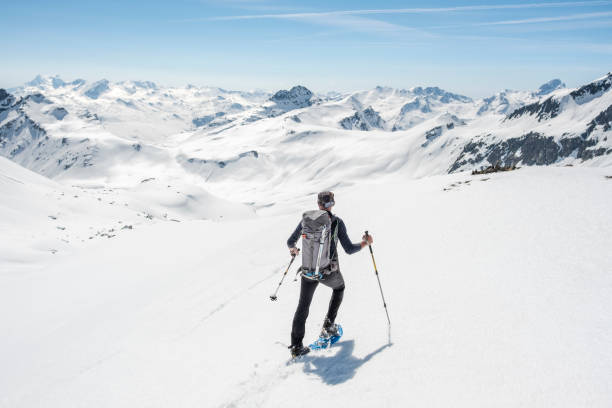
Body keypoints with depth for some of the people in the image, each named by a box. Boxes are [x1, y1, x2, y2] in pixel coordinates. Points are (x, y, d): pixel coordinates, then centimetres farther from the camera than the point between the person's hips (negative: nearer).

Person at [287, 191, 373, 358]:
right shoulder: (337, 222, -12)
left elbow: (290, 242, 4)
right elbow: (349, 249, -12)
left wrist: (293, 249, 24)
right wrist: (365, 242, 3)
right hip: (329, 272, -2)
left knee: (303, 306, 14)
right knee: (339, 287, 32)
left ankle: (296, 346, 11)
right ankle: (328, 326, 29)